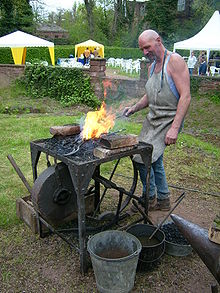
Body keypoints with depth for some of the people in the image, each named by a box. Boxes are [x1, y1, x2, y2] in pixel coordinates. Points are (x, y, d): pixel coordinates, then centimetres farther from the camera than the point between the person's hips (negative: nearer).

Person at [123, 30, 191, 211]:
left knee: (142, 158, -15)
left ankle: (150, 198, 8)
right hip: (153, 119, 9)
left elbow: (185, 97, -20)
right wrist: (135, 108, 7)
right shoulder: (152, 67, 15)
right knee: (154, 159, 14)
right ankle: (163, 199, 31)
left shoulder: (175, 61, -12)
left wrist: (174, 128, -27)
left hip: (169, 120, -9)